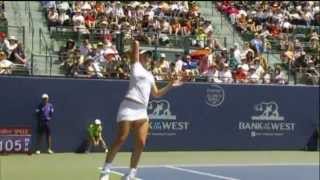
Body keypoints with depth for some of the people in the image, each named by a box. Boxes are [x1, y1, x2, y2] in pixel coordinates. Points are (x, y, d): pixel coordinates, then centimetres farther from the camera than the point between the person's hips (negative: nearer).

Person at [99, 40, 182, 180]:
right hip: (129, 107, -6)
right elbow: (135, 44, 0)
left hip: (142, 111, 6)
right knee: (120, 140, -9)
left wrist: (170, 85, 22)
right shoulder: (136, 65, 8)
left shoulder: (150, 75, 25)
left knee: (140, 143, -3)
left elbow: (156, 94, 28)